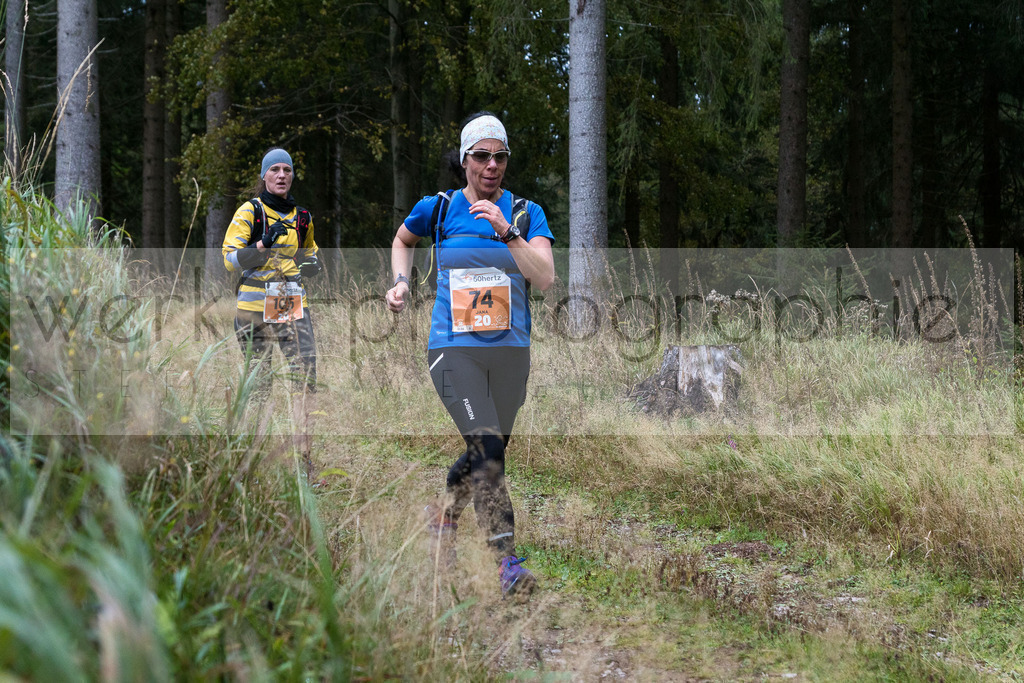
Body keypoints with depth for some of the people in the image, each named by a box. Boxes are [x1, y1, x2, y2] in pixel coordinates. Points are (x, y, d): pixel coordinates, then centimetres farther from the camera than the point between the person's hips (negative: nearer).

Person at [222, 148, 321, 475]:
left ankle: (304, 454, -12)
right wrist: (263, 245, -21)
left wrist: (311, 264, 9)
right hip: (255, 304, -3)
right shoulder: (249, 212, 0)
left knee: (306, 370, -13)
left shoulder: (302, 217, 15)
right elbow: (231, 260, -8)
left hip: (292, 302, 3)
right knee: (258, 379, -1)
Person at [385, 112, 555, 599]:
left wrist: (507, 231, -21)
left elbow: (545, 278, -12)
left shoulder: (526, 213, 3)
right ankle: (508, 562, -18)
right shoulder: (437, 209, 4)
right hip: (454, 346, -2)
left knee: (488, 454, 12)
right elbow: (402, 239, 26)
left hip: (510, 348, 2)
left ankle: (442, 513, 40)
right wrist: (400, 283, 9)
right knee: (485, 451, -17)